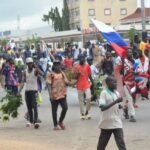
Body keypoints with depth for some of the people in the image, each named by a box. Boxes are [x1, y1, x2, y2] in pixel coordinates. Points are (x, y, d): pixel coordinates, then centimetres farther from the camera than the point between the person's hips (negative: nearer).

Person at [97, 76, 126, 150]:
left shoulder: (117, 93, 7)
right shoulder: (104, 93, -11)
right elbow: (102, 108, -21)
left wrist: (120, 106, -5)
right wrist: (115, 102, -27)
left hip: (117, 123, 4)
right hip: (107, 123, -4)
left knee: (121, 143, -6)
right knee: (102, 144, 10)